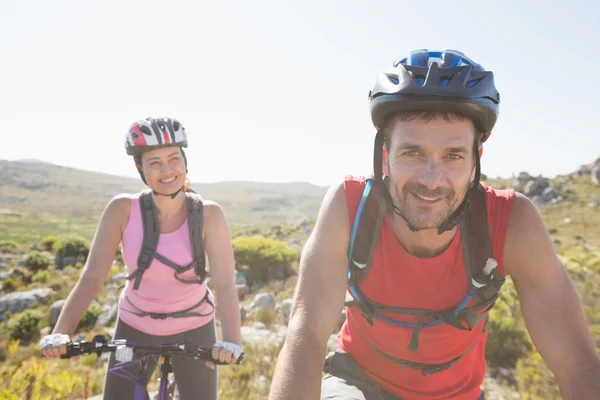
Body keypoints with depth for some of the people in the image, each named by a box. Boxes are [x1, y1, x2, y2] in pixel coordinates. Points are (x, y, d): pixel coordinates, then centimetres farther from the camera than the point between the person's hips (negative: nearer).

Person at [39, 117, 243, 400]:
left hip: (193, 331, -1)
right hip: (135, 329, 1)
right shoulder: (123, 209, -16)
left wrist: (232, 342, -38)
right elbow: (92, 276, -17)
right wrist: (60, 334, -29)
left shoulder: (208, 214, -19)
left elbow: (225, 285, -24)